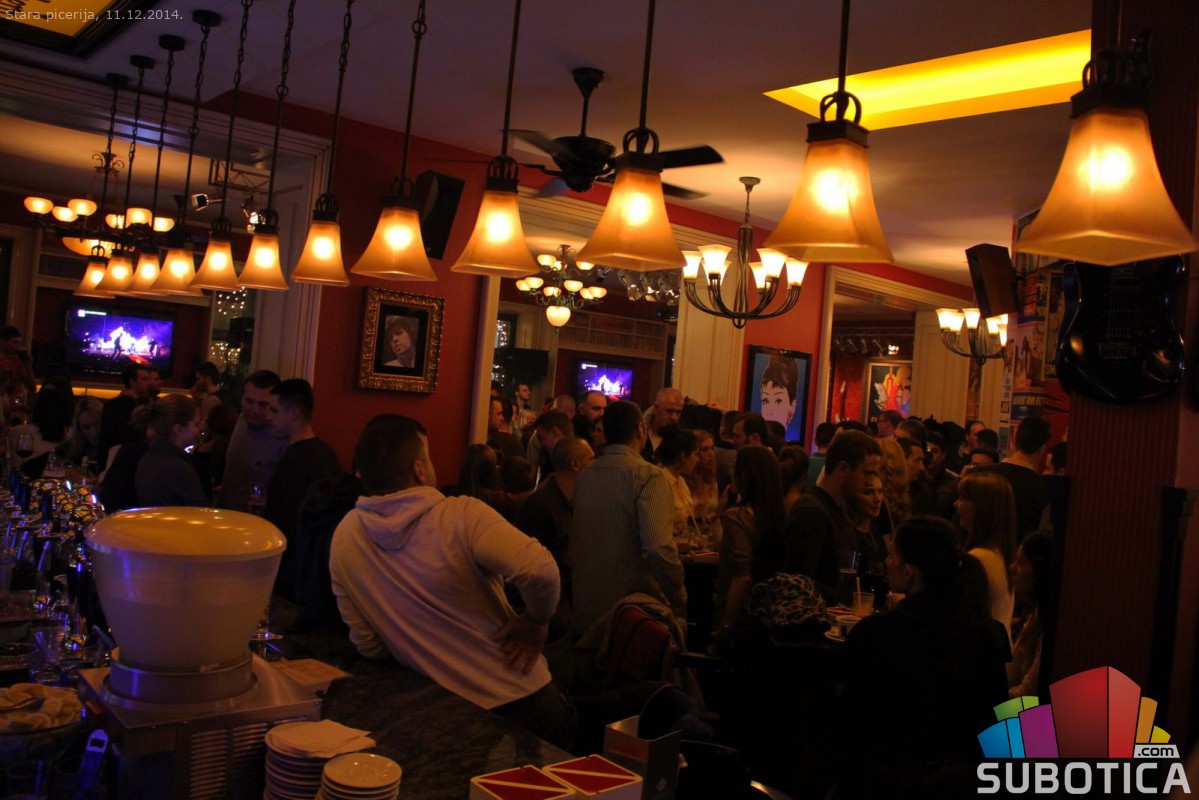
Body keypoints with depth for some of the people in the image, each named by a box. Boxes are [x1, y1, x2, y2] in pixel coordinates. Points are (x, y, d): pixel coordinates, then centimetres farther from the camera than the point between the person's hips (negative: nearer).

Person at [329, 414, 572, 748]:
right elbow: (540, 569, -33)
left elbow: (367, 645, 1)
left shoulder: (343, 538, -5)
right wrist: (538, 620, -14)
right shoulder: (461, 516, -19)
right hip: (520, 700, -3)